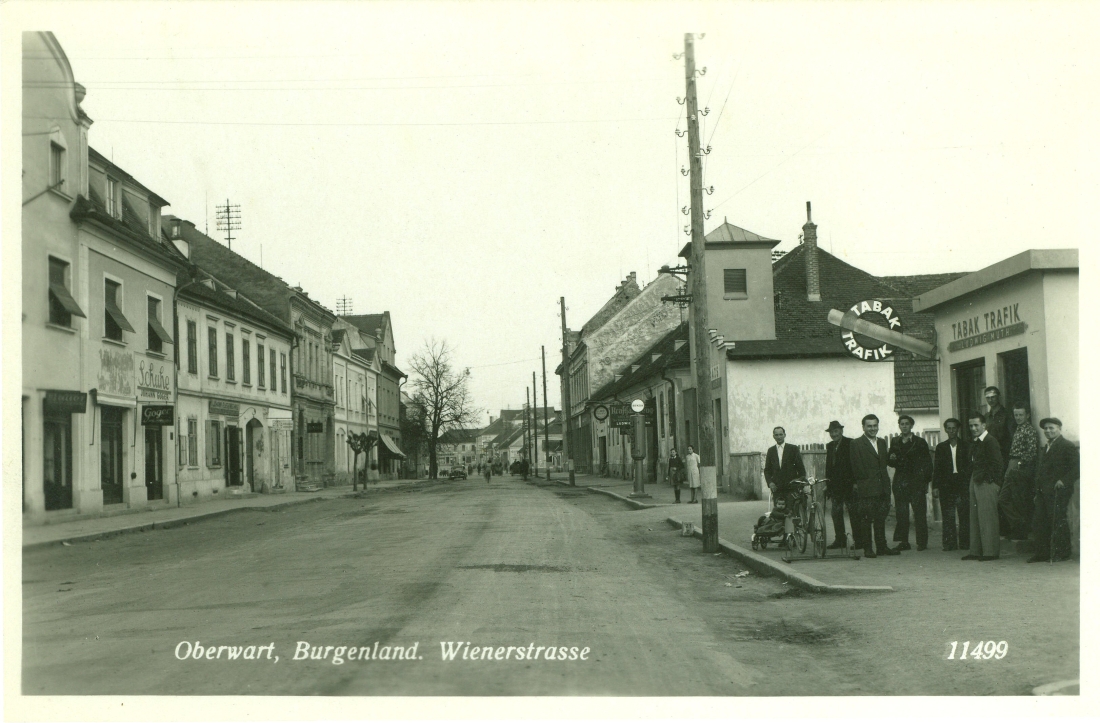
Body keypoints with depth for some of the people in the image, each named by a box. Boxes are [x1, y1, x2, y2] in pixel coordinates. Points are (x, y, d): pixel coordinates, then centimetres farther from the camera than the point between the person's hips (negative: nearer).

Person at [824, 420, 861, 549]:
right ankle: (840, 539, 14)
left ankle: (858, 540, 3)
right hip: (835, 485, 6)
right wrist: (827, 483, 11)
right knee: (836, 513, 7)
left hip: (848, 485, -6)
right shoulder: (830, 446, 14)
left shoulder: (850, 444, -6)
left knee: (853, 513, -2)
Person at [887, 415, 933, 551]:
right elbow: (889, 462, 18)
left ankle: (922, 542, 0)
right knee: (901, 513, 1)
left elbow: (927, 463, 3)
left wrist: (926, 481, -5)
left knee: (919, 513, -4)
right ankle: (904, 542, 5)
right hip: (900, 482, 3)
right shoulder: (894, 442, 14)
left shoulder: (920, 442, 5)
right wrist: (891, 459, -5)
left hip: (916, 482, -3)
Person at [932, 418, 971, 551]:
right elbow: (936, 468, 9)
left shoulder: (966, 446, 8)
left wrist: (969, 483, -5)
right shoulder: (941, 447, 12)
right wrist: (935, 486, 1)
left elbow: (970, 465, 5)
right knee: (948, 515, 0)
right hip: (946, 484, 1)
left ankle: (964, 543, 5)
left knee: (964, 514, -2)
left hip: (962, 484, -1)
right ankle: (950, 543, 4)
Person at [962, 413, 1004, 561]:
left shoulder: (990, 441, -9)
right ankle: (976, 551, 14)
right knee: (975, 517, 9)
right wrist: (973, 477, 8)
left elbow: (998, 464, -14)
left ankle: (990, 551, -2)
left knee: (987, 517, -6)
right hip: (975, 482, 9)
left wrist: (984, 477, -14)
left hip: (986, 482, -9)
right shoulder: (974, 442, 17)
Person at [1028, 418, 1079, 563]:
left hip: (1058, 491, -8)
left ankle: (1062, 553, 3)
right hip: (1043, 492, 8)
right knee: (1038, 523, 5)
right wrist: (1037, 492, 18)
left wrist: (1064, 481, -20)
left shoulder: (1067, 446, -4)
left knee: (1058, 522, -6)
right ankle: (1042, 553, 10)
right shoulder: (1045, 448, 22)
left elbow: (1077, 467, -12)